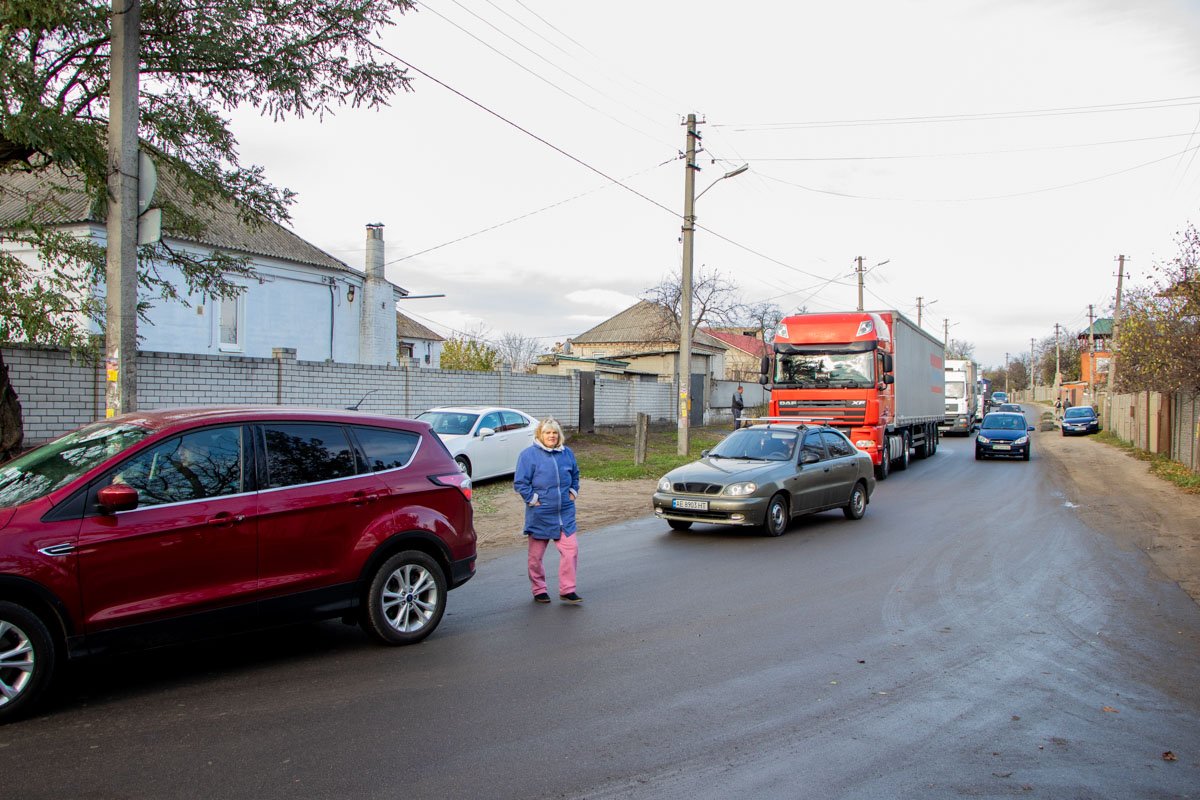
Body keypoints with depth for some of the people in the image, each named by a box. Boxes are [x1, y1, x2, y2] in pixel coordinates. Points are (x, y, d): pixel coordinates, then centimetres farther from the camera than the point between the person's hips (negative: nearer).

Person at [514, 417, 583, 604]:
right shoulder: (529, 454, -8)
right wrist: (532, 499, -11)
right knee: (536, 555, 7)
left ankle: (567, 590, 6)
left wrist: (573, 492, 12)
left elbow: (575, 475, 24)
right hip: (540, 515, -3)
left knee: (571, 549, -4)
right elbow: (520, 482, -8)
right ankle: (539, 590, 23)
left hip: (565, 513, 3)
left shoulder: (567, 453, 7)